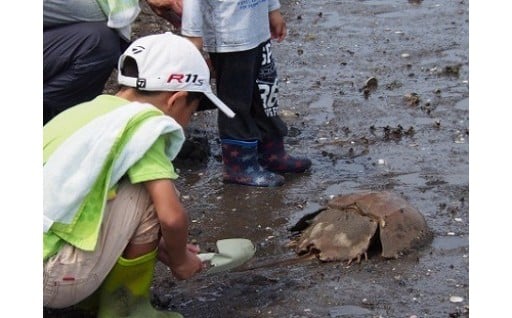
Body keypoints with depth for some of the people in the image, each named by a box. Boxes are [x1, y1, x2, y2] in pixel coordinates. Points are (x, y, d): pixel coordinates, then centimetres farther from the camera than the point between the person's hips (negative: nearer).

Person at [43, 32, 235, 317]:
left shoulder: (90, 109, 16)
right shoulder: (145, 121, -9)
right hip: (52, 280, -9)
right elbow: (172, 217, -17)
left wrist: (157, 247, 26)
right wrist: (178, 259, 3)